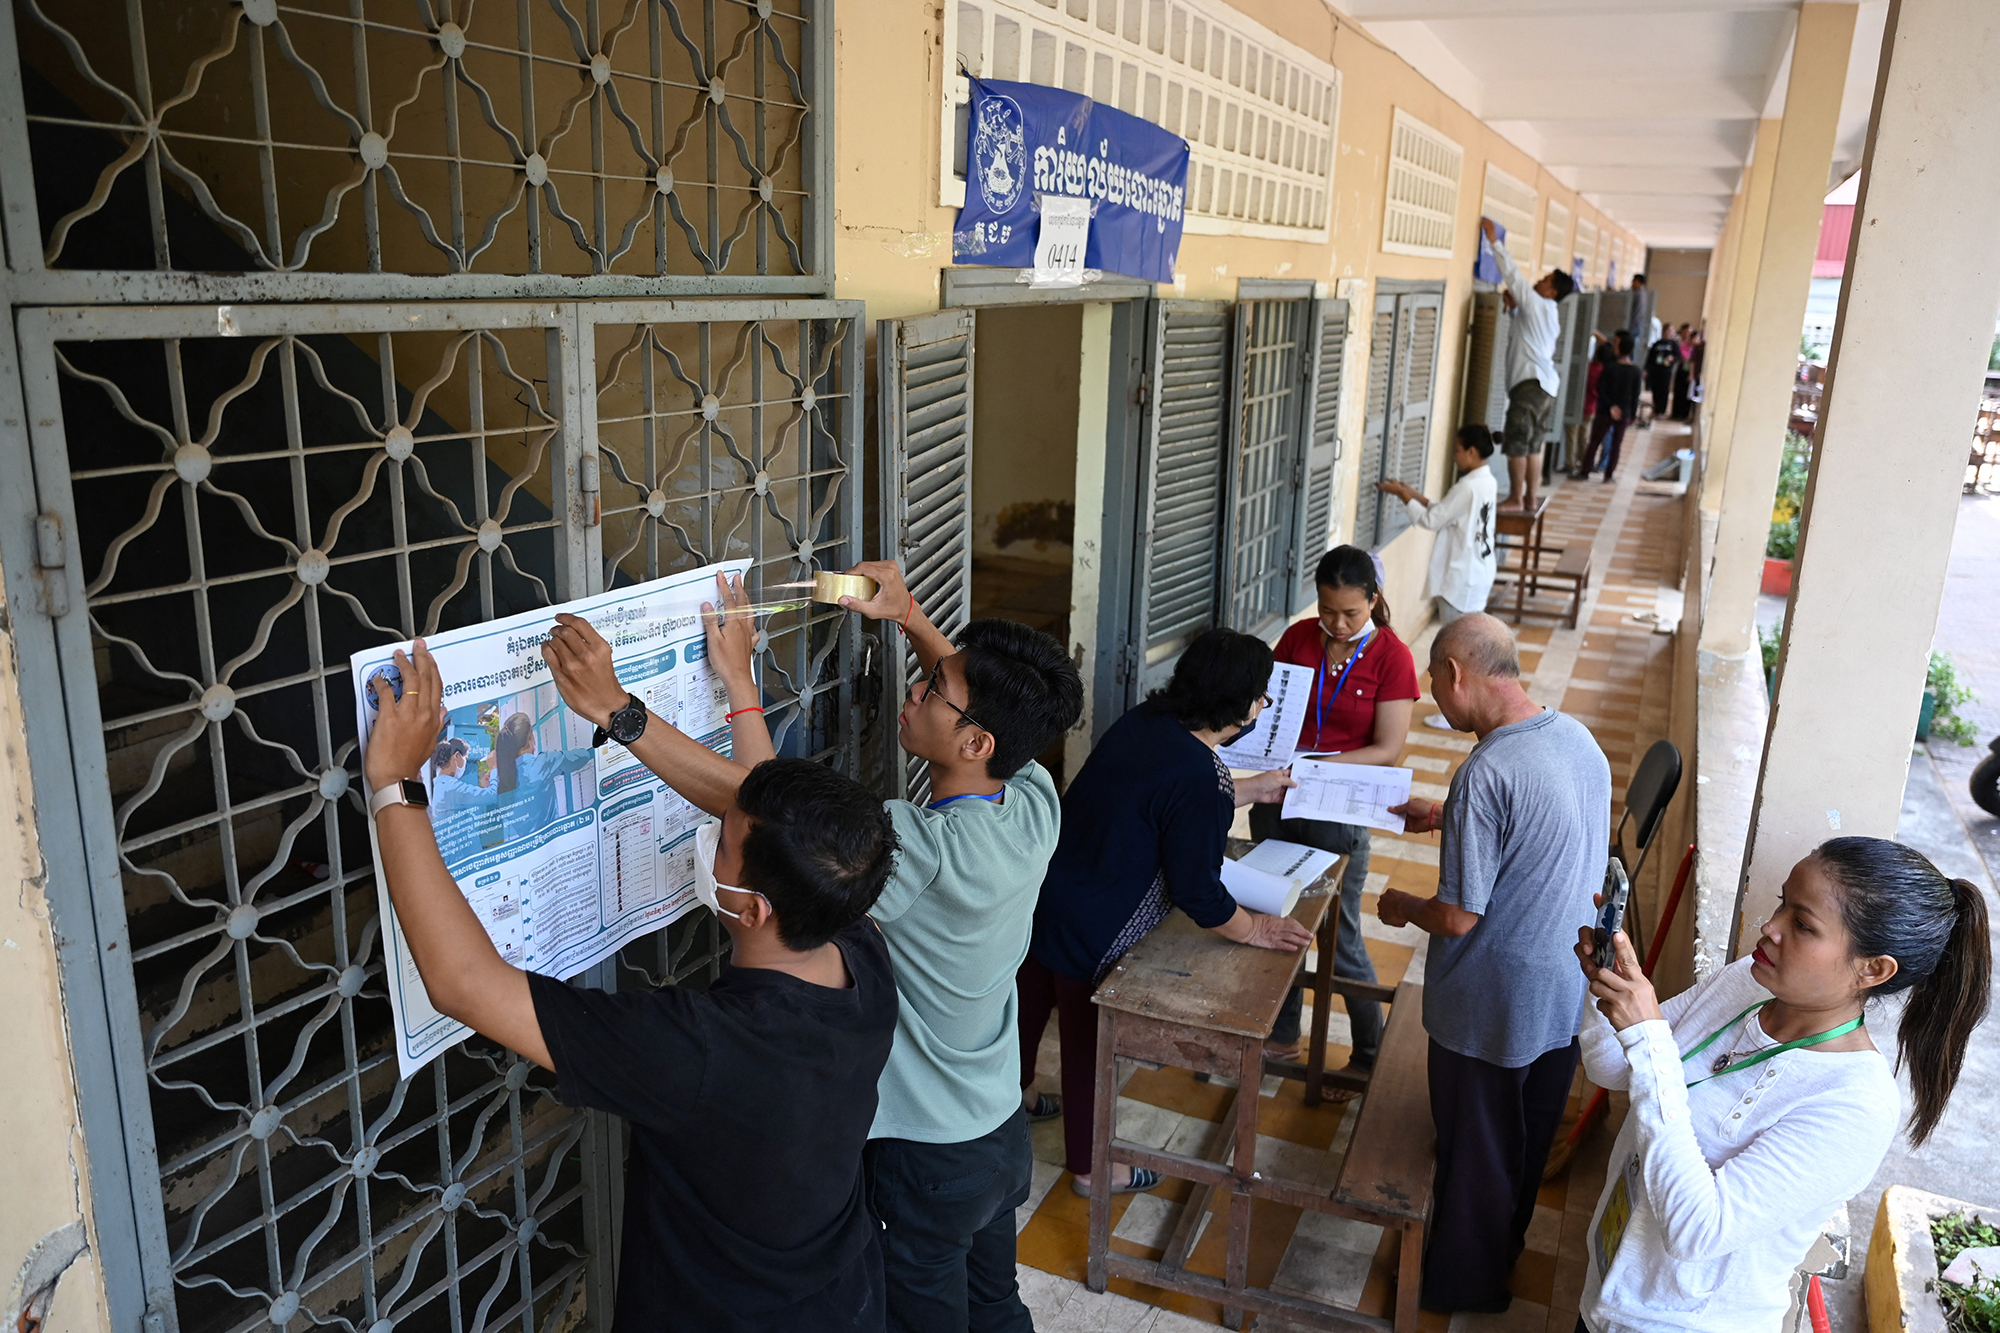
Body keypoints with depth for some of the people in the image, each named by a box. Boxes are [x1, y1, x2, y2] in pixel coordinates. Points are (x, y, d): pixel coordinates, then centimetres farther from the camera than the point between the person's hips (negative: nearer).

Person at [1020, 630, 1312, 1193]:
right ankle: (1088, 1167, 37)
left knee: (1033, 999, 30)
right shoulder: (1201, 776, -28)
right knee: (1089, 1041, 13)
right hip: (1092, 931, -8)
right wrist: (1253, 929, -3)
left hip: (1042, 893, 8)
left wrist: (1249, 789, 27)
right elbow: (1197, 891, -20)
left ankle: (1016, 1089, 58)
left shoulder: (1143, 721, -3)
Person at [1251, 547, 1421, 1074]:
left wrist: (1320, 765, -23)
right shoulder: (1298, 637, 1)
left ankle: (1370, 1057, 25)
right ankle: (1282, 1035, 35)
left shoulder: (1392, 657, -10)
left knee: (1340, 937, 5)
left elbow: (1388, 749, -12)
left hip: (1338, 814, -4)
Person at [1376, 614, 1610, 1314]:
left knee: (1475, 1152, 15)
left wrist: (1402, 906, -5)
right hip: (1565, 993, 8)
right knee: (1528, 1139, 27)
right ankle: (1507, 1242, 50)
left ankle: (1462, 1287, 35)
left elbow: (1458, 918, -25)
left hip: (1491, 1011, -7)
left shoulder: (1488, 772, -30)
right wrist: (1443, 819, 16)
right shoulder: (1579, 738, -4)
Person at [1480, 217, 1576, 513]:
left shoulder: (1537, 305, -6)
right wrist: (1515, 303, 15)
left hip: (1531, 383, -9)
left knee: (1516, 443, -6)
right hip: (1546, 384, 9)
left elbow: (1512, 274, -6)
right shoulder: (1551, 315, 20)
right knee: (1532, 445, 10)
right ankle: (1530, 499, 11)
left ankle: (1515, 498, -4)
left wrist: (1494, 241, -2)